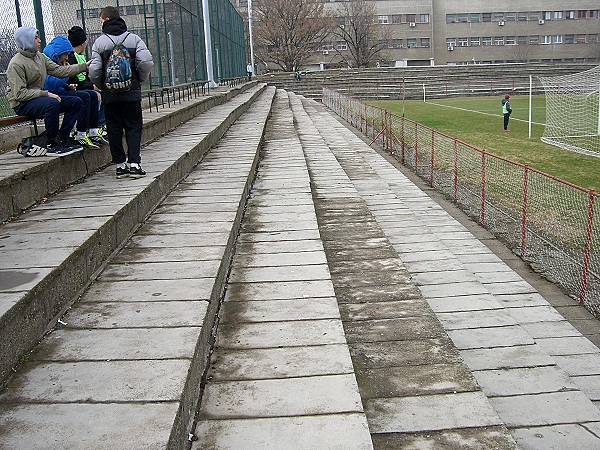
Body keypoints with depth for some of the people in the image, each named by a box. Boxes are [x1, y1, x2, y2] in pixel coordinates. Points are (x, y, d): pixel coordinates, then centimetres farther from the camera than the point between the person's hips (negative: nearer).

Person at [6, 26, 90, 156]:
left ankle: (62, 138, -1)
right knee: (52, 104, -37)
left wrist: (85, 67, 0)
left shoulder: (39, 56, 10)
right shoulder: (16, 64, -16)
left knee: (75, 102, -1)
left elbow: (58, 70, 6)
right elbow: (19, 93, -21)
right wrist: (45, 94, -26)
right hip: (22, 104, -9)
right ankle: (52, 144, -23)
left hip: (38, 96, 9)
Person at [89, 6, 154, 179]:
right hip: (131, 93, 0)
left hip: (109, 94, 0)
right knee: (134, 127, 5)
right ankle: (134, 164, -5)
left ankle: (120, 165, 9)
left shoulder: (99, 42, -1)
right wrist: (140, 80, 7)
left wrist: (101, 86, 11)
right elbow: (146, 62, -9)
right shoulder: (134, 38, 1)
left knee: (114, 129, 8)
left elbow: (94, 71, -7)